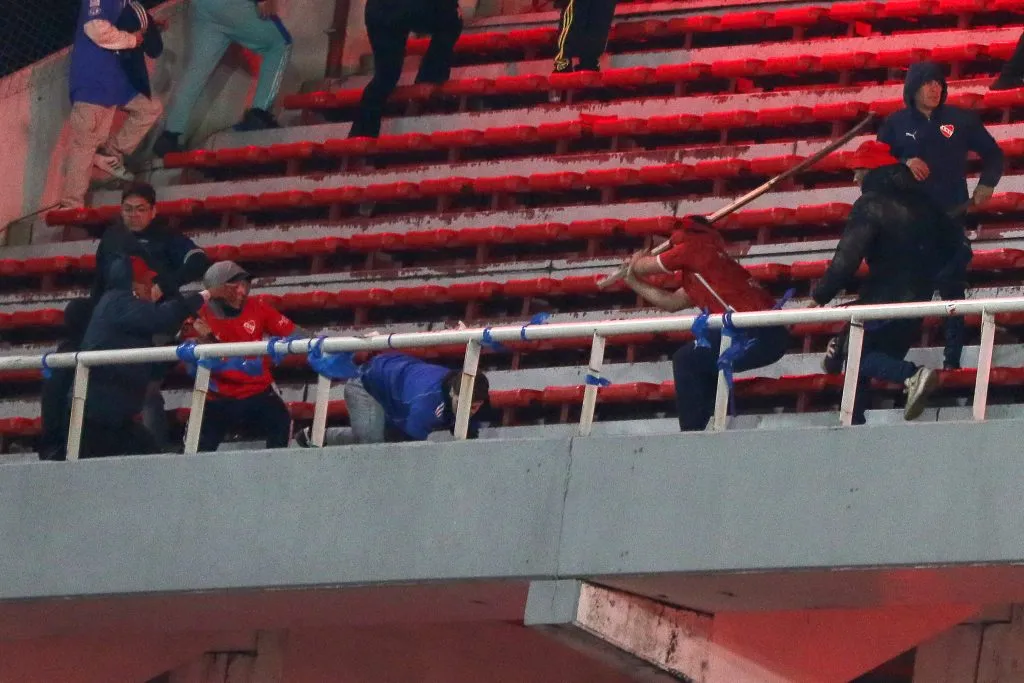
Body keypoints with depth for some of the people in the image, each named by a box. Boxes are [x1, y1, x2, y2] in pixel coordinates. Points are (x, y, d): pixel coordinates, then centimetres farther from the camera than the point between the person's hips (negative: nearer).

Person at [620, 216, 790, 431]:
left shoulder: (694, 248, 1)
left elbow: (642, 266, 12)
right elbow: (671, 302, 33)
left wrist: (636, 261, 35)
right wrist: (634, 282, 41)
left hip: (758, 333, -9)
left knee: (686, 361, 0)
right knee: (700, 362, 25)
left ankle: (691, 434, 0)